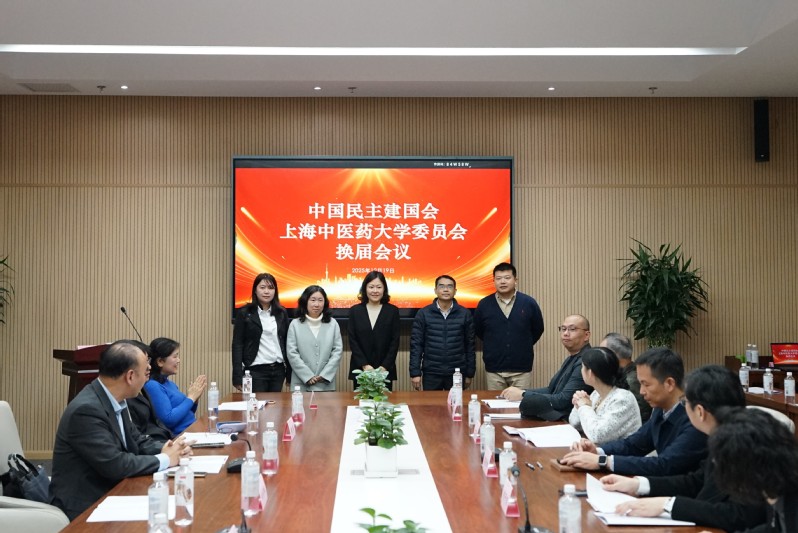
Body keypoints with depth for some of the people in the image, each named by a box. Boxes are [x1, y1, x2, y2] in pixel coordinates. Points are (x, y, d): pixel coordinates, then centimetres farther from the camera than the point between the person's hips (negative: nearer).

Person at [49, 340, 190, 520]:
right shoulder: (86, 409, -24)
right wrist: (164, 459, -15)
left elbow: (135, 440, 13)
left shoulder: (115, 401, 2)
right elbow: (114, 465, -27)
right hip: (84, 507, -8)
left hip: (109, 494, 8)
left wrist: (165, 450, -6)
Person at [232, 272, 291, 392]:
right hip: (255, 371, -3)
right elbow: (237, 344, -5)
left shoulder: (281, 313, 8)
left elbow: (286, 343, 10)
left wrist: (290, 373, 7)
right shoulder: (244, 313, -2)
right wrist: (238, 377, -11)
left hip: (278, 370, 4)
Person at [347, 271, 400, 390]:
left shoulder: (392, 311, 3)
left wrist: (384, 366, -10)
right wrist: (364, 365, -9)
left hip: (385, 370, 0)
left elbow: (395, 341, 0)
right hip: (360, 370, 0)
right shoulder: (355, 311, 5)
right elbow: (352, 341, 0)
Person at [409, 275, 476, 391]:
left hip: (457, 373, 0)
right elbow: (416, 344, 0)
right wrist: (415, 372, -6)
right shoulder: (423, 313, 0)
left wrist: (470, 373, 5)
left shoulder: (465, 314, 2)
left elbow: (470, 345, 5)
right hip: (431, 373, 0)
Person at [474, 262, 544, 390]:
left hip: (522, 370, -1)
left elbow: (537, 330, 10)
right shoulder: (484, 304, -2)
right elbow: (478, 331, 13)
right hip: (493, 370, 1)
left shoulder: (529, 303, -4)